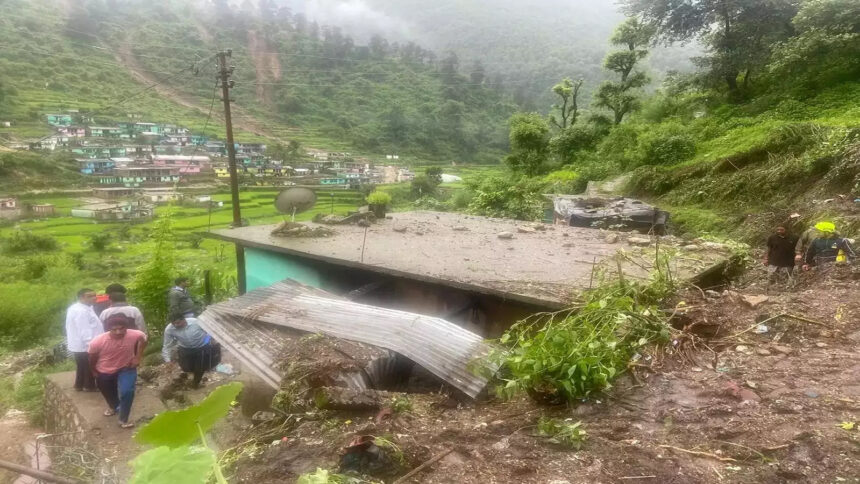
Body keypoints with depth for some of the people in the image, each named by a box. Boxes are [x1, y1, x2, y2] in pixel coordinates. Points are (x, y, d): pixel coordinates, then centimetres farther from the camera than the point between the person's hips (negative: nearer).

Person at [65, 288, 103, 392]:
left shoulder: (75, 308, 10)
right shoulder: (82, 311, -26)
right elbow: (84, 331, -28)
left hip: (78, 345, 10)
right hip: (85, 345, -10)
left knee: (81, 366, 22)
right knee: (89, 367, 6)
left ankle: (79, 385, 32)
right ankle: (90, 386, 17)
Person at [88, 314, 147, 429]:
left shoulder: (134, 335, -31)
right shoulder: (98, 341, -32)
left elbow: (143, 339, -5)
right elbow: (92, 358, -11)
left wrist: (137, 357, -7)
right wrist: (94, 372, 4)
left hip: (126, 369, -1)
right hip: (104, 372, 1)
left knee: (127, 392, -22)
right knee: (108, 393, 26)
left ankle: (123, 419, 1)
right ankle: (113, 407, 60)